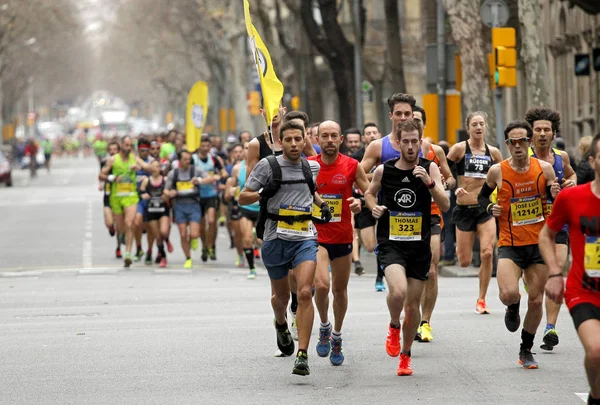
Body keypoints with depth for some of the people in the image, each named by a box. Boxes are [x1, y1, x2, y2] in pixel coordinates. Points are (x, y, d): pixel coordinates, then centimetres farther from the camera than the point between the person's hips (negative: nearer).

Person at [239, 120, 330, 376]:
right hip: (275, 238, -1)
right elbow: (242, 198, 1)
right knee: (281, 296, 15)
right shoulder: (268, 165, -3)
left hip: (305, 238, 1)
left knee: (305, 293, -18)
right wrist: (263, 194, -19)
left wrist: (322, 204, 11)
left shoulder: (312, 167, 8)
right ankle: (281, 325, 52)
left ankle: (302, 355, -20)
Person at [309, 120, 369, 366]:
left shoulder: (351, 166, -3)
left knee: (340, 289, 12)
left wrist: (360, 202, -18)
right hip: (315, 235, -1)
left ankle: (337, 337, 32)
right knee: (321, 284, -20)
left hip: (343, 237, 1)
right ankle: (324, 326, 6)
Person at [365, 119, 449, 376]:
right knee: (398, 291, -26)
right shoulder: (383, 171, -1)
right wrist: (374, 207, -1)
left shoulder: (429, 169, -2)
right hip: (390, 243, -1)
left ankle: (405, 355, 27)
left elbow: (445, 206, -11)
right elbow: (370, 193, 20)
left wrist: (429, 182, -25)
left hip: (419, 245, 1)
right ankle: (393, 327, 6)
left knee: (413, 304, 6)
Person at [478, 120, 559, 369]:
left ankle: (526, 350, 24)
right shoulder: (497, 171, -4)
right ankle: (513, 308, 15)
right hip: (510, 245, -2)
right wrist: (489, 208, -7)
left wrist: (556, 196, -15)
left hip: (539, 244, 2)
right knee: (508, 294, -23)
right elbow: (482, 196, 14)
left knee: (536, 300, 4)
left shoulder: (544, 169, -2)